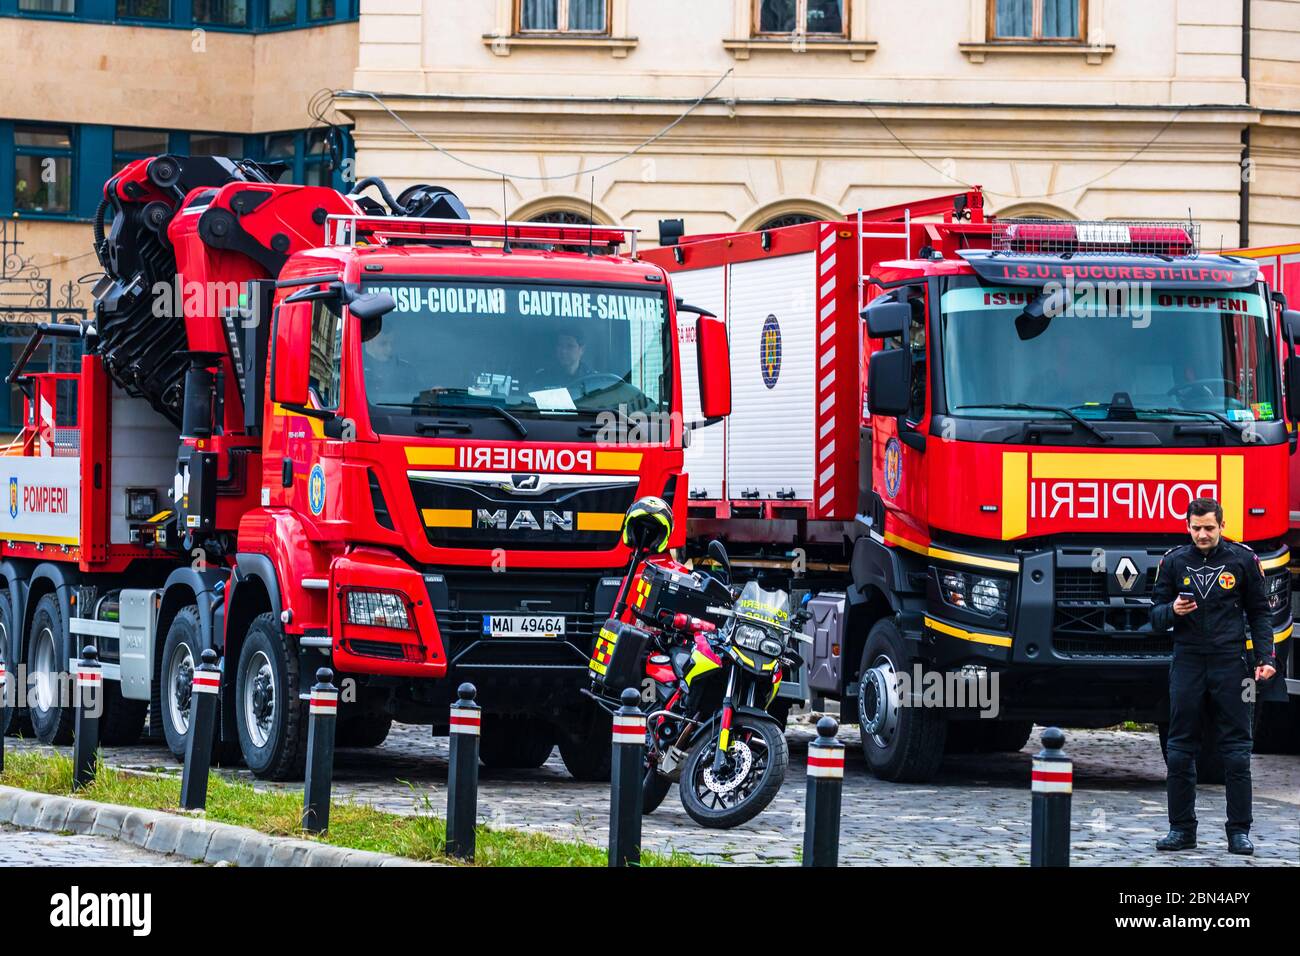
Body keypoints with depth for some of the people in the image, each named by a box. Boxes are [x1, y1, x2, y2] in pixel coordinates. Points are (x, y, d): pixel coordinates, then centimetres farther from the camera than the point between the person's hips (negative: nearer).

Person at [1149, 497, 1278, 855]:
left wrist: (1266, 658, -1)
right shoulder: (1174, 561, 6)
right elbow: (1155, 615, 9)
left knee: (1236, 751, -2)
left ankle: (1239, 832, 3)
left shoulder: (1242, 559, 3)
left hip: (1229, 663, -1)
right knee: (1180, 751, 2)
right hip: (1187, 662, 1)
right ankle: (1181, 829, 9)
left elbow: (1259, 613, 9)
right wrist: (1172, 611, -14)